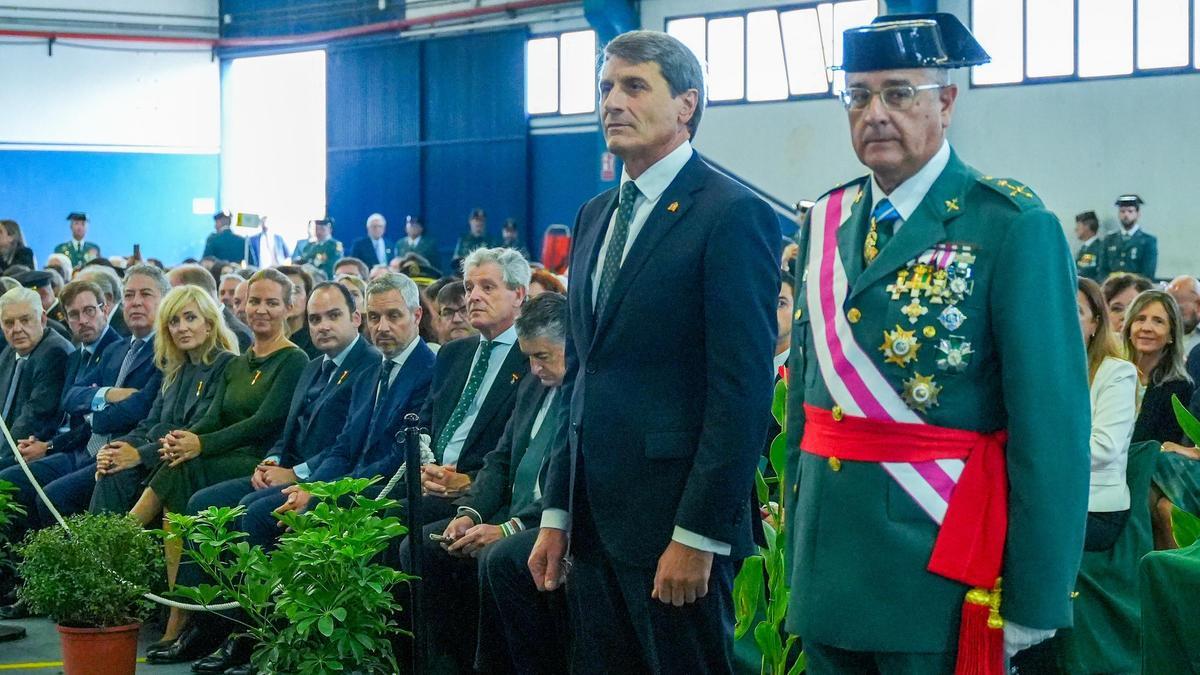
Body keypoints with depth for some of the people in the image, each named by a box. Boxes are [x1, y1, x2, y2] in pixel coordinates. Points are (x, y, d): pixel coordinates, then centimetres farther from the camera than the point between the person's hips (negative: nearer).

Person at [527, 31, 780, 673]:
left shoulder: (734, 215, -10)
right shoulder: (594, 217, 15)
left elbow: (742, 391, -15)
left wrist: (697, 535, -18)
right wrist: (557, 513, 13)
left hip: (675, 523, -7)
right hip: (594, 522, 7)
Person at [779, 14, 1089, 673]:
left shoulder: (1014, 228, -11)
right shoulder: (823, 224, 8)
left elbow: (1051, 426, -14)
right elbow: (804, 387, 11)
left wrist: (1032, 606, -15)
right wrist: (798, 543, 8)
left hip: (939, 568, -5)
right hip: (827, 565, 5)